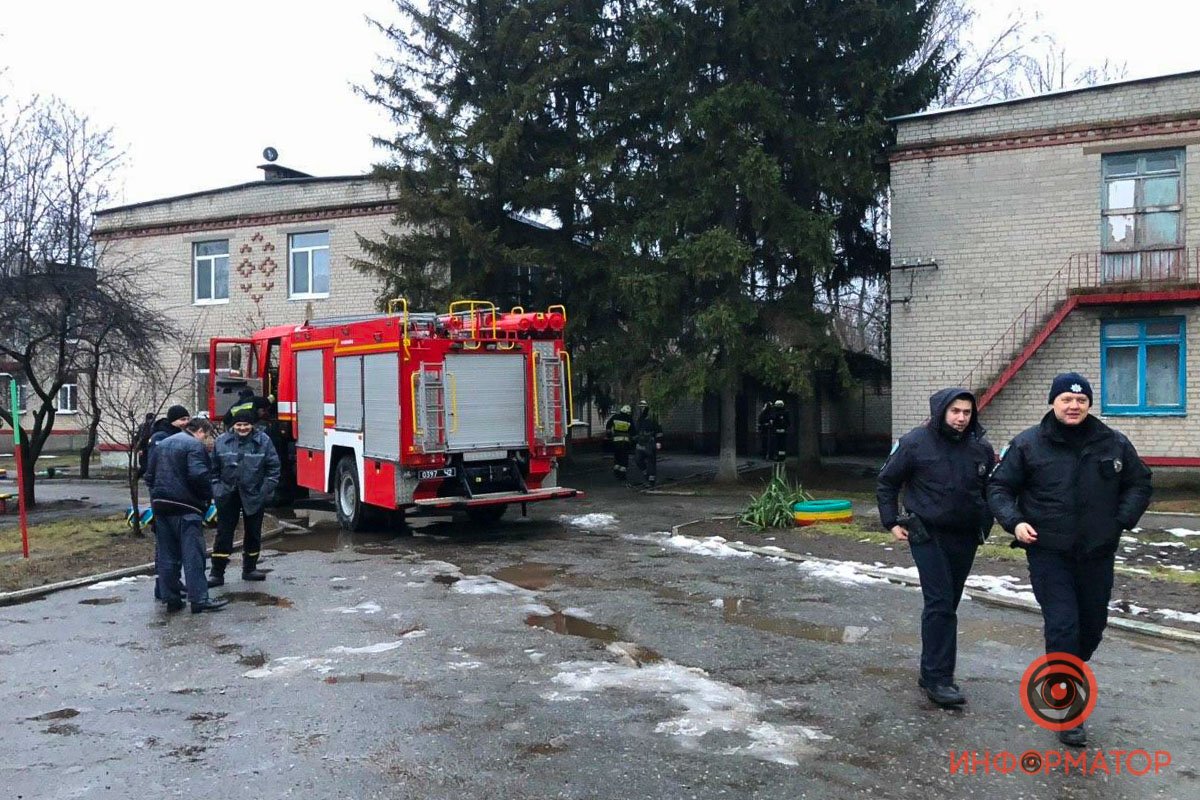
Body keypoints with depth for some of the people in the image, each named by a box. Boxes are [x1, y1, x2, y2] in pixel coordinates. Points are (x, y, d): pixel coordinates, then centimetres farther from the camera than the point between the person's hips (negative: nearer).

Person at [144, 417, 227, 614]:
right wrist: (207, 496, -6)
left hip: (160, 505, 8)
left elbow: (149, 475, 20)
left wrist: (156, 497, 21)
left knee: (167, 555, 11)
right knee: (193, 553, -5)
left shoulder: (161, 444, 19)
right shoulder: (195, 446, -8)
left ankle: (171, 598, 14)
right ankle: (199, 599, -6)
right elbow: (199, 475, -20)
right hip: (185, 507, -8)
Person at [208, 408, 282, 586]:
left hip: (254, 496, 0)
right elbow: (214, 468, 8)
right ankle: (217, 574, 5)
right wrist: (215, 488, 0)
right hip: (228, 495, 0)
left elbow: (273, 467, -2)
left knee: (253, 533, 11)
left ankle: (249, 569, 26)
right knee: (224, 533, 0)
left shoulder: (263, 441, -4)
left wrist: (267, 488, -9)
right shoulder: (222, 441, 0)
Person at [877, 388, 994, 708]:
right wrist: (891, 522, -3)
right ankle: (937, 678, -6)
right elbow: (886, 482, 1)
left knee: (948, 605, 11)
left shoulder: (981, 448, 1)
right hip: (928, 535, -4)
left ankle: (933, 671, 24)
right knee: (940, 604, -11)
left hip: (965, 538, 5)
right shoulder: (915, 443, -10)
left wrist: (984, 525, 9)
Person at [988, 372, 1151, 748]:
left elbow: (1139, 484, 14)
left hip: (1097, 553, 4)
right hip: (1049, 552, -3)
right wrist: (1014, 522, -13)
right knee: (1063, 626, -9)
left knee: (1093, 624, 15)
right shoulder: (1028, 444, -5)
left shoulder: (1113, 444, 2)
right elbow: (999, 487, 2)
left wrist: (1121, 521, 0)